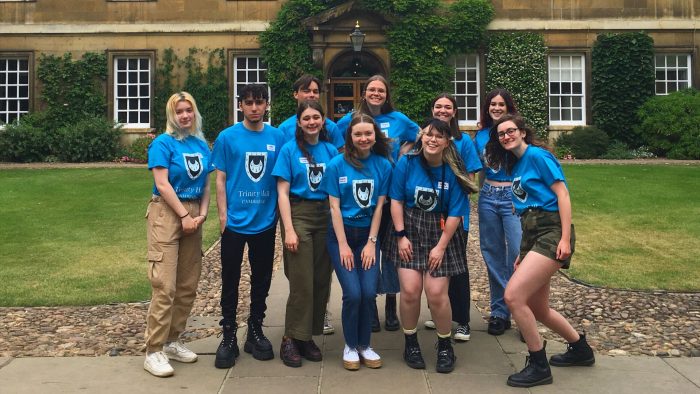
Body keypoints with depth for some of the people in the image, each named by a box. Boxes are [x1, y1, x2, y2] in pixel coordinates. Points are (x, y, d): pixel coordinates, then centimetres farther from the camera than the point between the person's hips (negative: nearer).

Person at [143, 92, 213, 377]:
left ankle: (172, 341, 22)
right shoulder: (163, 143, -6)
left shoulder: (202, 145, 12)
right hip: (167, 214, -6)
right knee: (165, 286, -10)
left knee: (188, 285, 9)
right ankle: (153, 352, -3)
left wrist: (202, 214, -1)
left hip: (193, 214, 7)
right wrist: (184, 215, -12)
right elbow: (162, 184, -13)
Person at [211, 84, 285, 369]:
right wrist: (223, 214, -8)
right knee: (230, 280, 7)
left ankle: (255, 331, 28)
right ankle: (229, 336, 20)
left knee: (261, 280, 12)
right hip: (235, 222, -2)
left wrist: (281, 214, 2)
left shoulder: (277, 138, 2)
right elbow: (220, 179, -2)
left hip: (266, 222, 2)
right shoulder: (227, 137, -3)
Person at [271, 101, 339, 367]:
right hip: (298, 214, -4)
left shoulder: (330, 150, 9)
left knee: (321, 281, 4)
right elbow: (282, 193, -5)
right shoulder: (290, 150, -1)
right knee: (302, 282, -6)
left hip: (325, 216, 4)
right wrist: (288, 229, -12)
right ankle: (291, 338, 6)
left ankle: (308, 337, 16)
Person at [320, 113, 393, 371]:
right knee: (353, 293, -10)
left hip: (368, 235, 2)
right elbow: (334, 207, -7)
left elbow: (379, 205, 0)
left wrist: (371, 242, -4)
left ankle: (364, 345, 15)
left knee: (369, 292, -6)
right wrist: (343, 245, -10)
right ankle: (350, 346, 12)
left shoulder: (383, 165, -1)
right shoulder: (337, 165, -7)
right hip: (341, 234, -2)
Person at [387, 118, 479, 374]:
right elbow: (396, 200, -2)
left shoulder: (453, 172, -6)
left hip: (441, 234, -1)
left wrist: (441, 246, -9)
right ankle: (411, 344, 15)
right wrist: (401, 236, -7)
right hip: (410, 230, 1)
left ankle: (445, 347, 16)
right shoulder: (407, 163, -5)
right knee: (410, 290, -8)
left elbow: (455, 213, -6)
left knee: (437, 293, -7)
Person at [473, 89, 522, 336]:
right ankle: (499, 311, 18)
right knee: (493, 254, 8)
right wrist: (483, 194, 14)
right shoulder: (480, 136, 10)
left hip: (514, 196, -4)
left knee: (518, 253, -12)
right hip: (488, 197, 4)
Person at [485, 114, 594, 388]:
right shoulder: (515, 165, 18)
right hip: (531, 237, 9)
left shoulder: (537, 155, -6)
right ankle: (580, 349, 37)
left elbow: (562, 194, -11)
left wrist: (565, 239, -19)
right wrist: (523, 253, 19)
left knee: (513, 296, -18)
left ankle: (539, 367, -2)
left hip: (551, 234, -9)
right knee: (537, 309, 14)